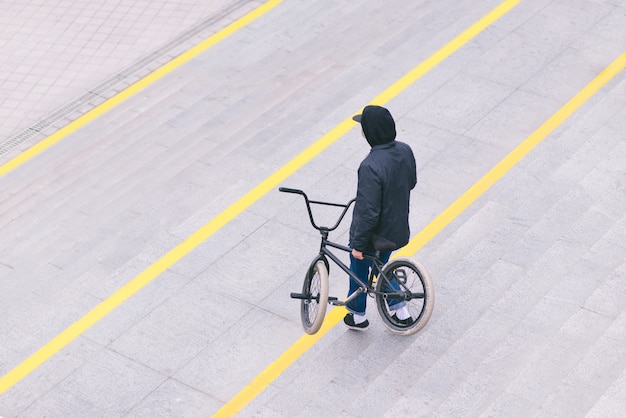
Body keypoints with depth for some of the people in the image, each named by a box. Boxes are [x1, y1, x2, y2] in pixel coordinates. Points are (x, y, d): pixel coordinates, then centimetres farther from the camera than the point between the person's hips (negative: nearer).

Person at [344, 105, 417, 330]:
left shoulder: (371, 166, -35)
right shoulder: (405, 150, -12)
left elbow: (368, 212, -30)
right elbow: (411, 182, 7)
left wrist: (358, 245, -17)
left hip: (373, 235, -6)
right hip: (398, 229, 7)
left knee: (359, 270, 21)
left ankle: (358, 315, 42)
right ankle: (402, 312, 38)